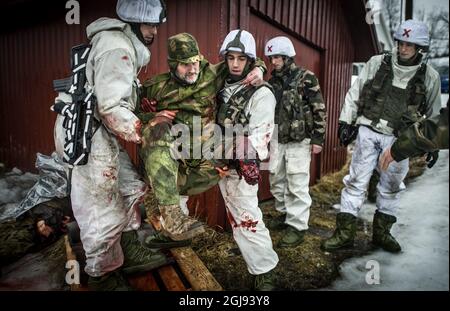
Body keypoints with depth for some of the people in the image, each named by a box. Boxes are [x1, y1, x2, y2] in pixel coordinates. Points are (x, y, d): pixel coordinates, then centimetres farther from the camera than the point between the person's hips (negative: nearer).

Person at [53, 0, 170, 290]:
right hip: (85, 133, -10)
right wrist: (144, 133, -15)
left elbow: (121, 95, 13)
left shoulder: (124, 43, 16)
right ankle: (103, 277, 18)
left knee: (132, 187, 15)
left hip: (98, 130, 10)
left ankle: (130, 252, 30)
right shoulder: (116, 48, -16)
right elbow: (112, 107, -24)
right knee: (103, 211, -2)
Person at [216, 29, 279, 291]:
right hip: (223, 163, 7)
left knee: (247, 218, -6)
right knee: (236, 216, 20)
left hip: (242, 167, -7)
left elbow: (259, 135, -20)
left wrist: (250, 163, -27)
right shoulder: (223, 87, 10)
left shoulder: (261, 93, -11)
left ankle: (265, 272, 7)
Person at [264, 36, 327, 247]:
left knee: (297, 186, -3)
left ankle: (297, 228, 7)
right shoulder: (272, 82, 11)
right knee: (277, 182, 15)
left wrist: (318, 138, -10)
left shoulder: (306, 78, -7)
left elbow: (319, 110, -7)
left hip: (299, 142, -6)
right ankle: (284, 215, 34)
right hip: (276, 141, 7)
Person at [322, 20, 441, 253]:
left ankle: (381, 233, 27)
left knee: (391, 186, 10)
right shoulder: (377, 63, 0)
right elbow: (354, 93, 4)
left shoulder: (429, 77, 3)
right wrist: (345, 122, -1)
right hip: (368, 131, -2)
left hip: (399, 139, 2)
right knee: (356, 181, -3)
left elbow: (434, 113, 12)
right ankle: (345, 233, 5)